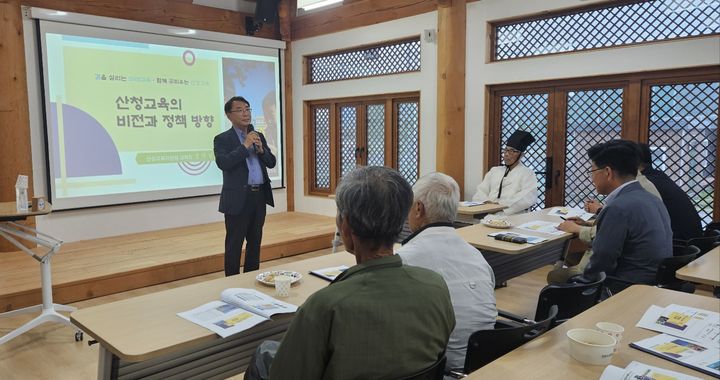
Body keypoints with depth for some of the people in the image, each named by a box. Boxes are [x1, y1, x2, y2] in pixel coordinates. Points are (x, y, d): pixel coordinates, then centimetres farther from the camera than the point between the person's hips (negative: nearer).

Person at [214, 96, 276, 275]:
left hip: (259, 196, 6)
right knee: (234, 245, 2)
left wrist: (261, 149, -8)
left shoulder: (258, 136, 14)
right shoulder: (222, 139, -3)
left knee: (255, 242, 14)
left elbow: (271, 163, 11)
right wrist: (245, 146, -17)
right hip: (238, 198, -6)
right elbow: (223, 163, -20)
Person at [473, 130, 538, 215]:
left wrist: (501, 203, -20)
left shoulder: (527, 173, 7)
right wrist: (486, 202, -9)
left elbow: (528, 197, -10)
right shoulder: (494, 170, 24)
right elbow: (481, 191, 15)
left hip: (512, 215, -4)